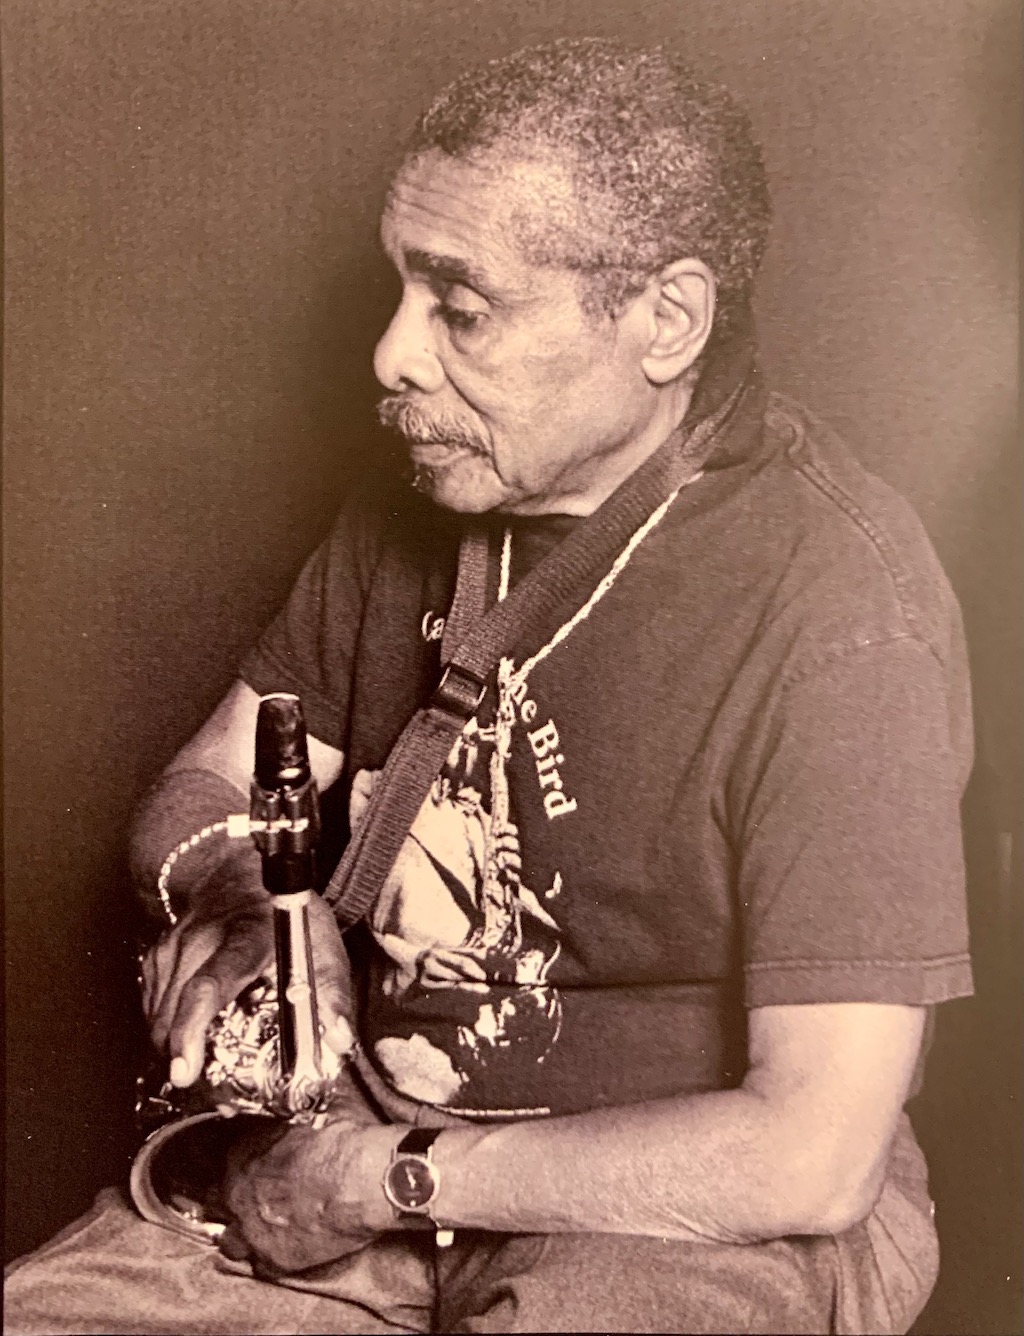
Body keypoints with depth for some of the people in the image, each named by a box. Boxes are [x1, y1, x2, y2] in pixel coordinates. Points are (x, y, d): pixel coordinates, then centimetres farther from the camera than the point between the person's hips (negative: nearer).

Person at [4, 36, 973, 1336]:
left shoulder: (837, 605, -22)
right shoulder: (415, 507, 1)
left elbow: (813, 1157, -22)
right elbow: (195, 798, 10)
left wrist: (390, 1176, -16)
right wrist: (243, 907, -15)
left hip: (703, 1221, -5)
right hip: (372, 1142, 6)